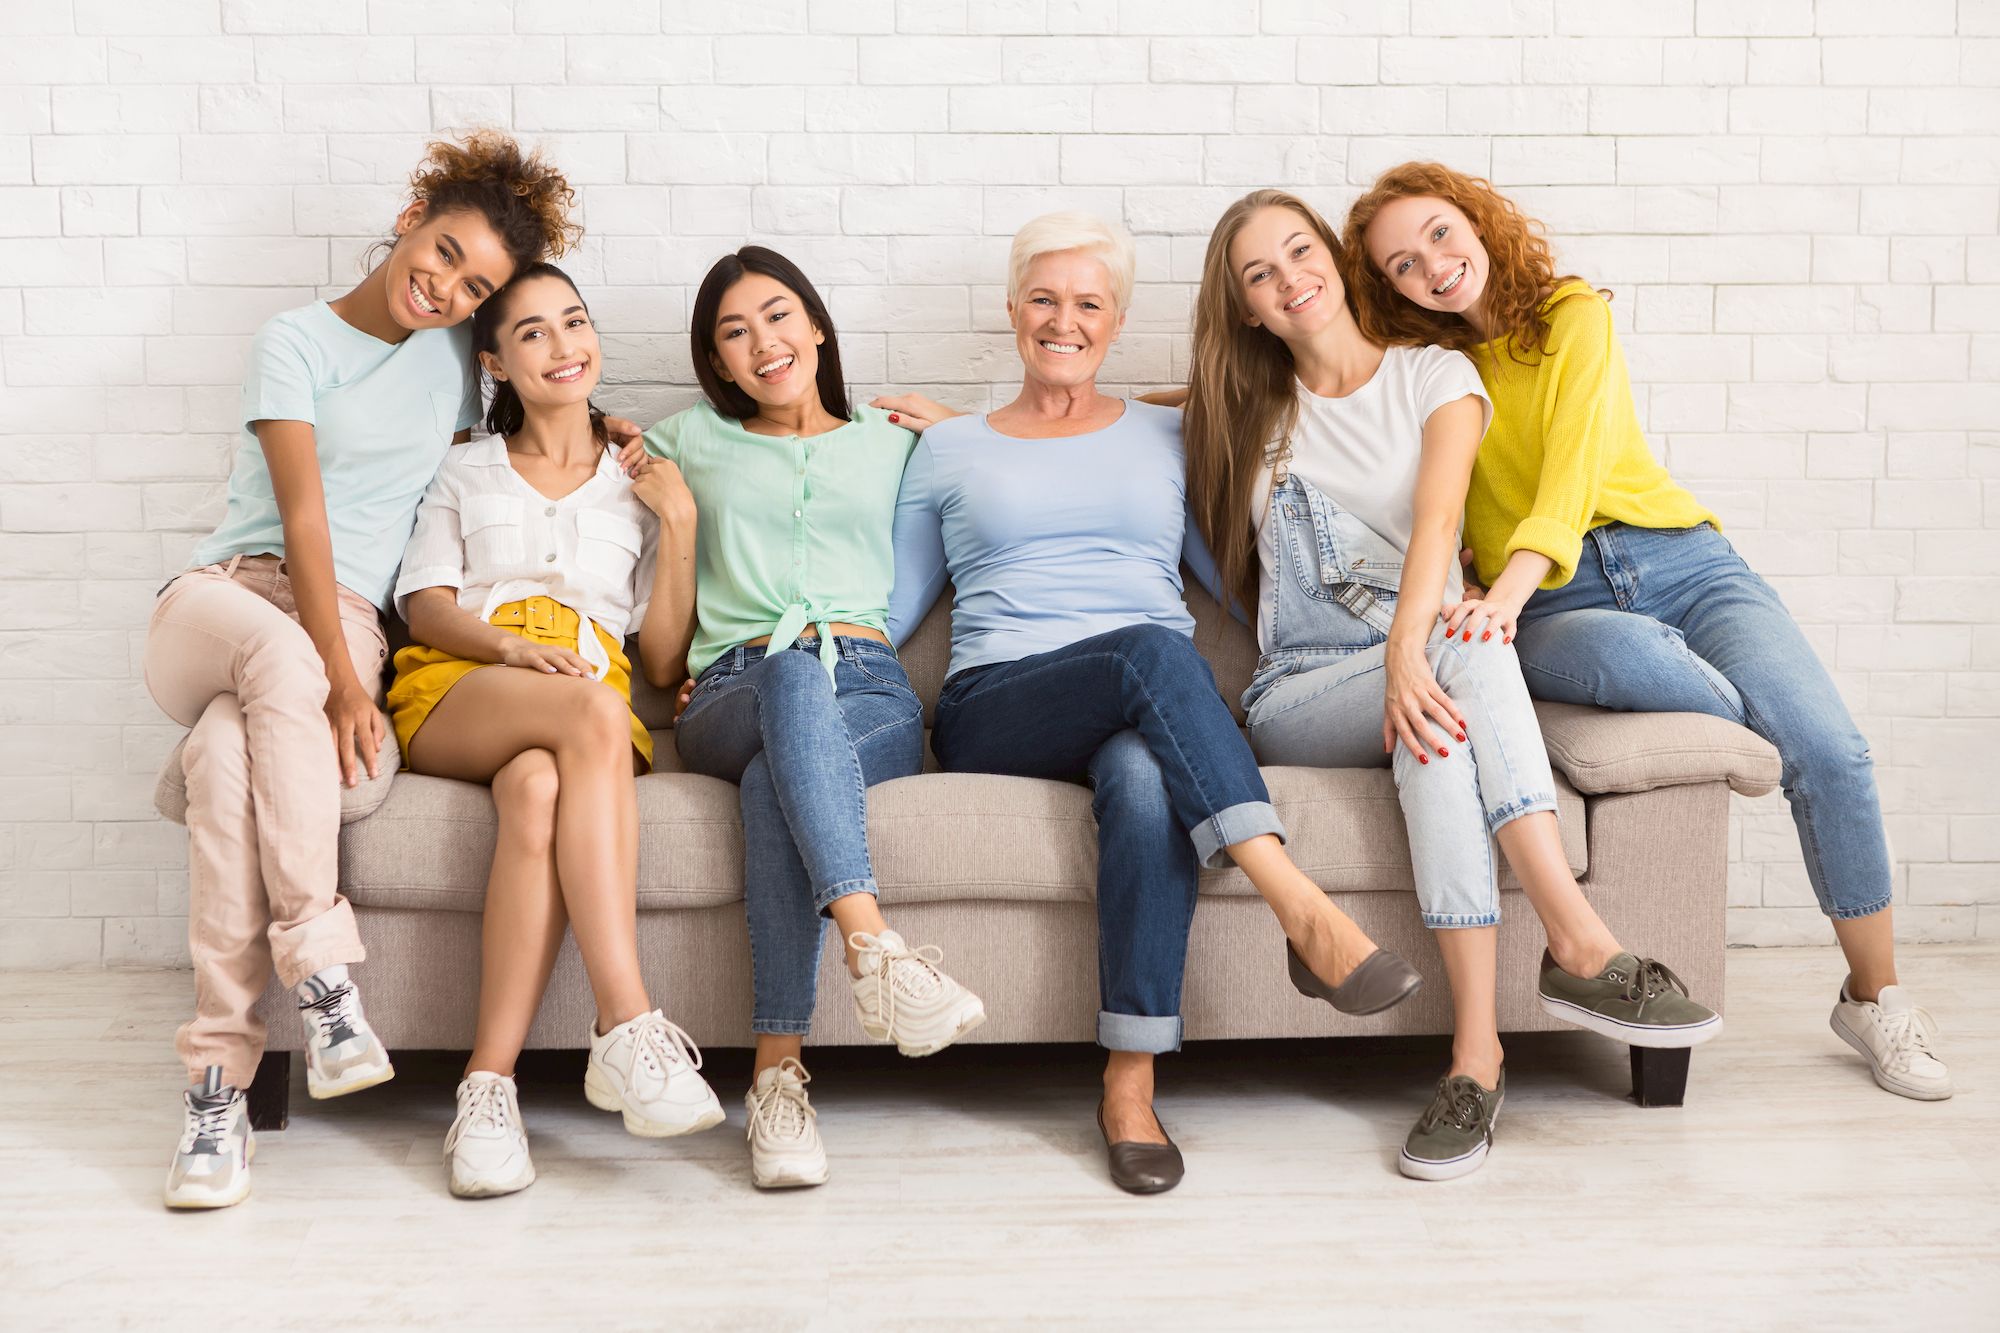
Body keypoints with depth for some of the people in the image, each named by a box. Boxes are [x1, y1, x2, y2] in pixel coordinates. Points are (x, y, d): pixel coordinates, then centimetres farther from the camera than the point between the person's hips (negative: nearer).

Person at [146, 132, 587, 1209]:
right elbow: (303, 516, -10)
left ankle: (218, 1080, -38)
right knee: (278, 658, -40)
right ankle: (321, 970, -41)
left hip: (349, 623, 2)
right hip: (220, 596, -1)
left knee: (231, 750, -34)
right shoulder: (295, 342, 2)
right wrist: (336, 677, -21)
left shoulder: (456, 354, 16)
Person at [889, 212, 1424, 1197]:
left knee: (1145, 778, -39)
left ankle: (1130, 1085, -34)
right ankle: (1306, 914, -43)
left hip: (1157, 711, 1)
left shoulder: (1168, 438, 23)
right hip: (998, 710, -1)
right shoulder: (948, 449, 21)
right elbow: (889, 606, 19)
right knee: (1151, 651, -36)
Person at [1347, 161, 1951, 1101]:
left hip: (1680, 559, 1)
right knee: (1623, 653, -41)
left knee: (1832, 749, -21)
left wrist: (1509, 589, -31)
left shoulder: (1572, 316, 5)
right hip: (1552, 605, 0)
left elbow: (1575, 465, -13)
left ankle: (1875, 996, -2)